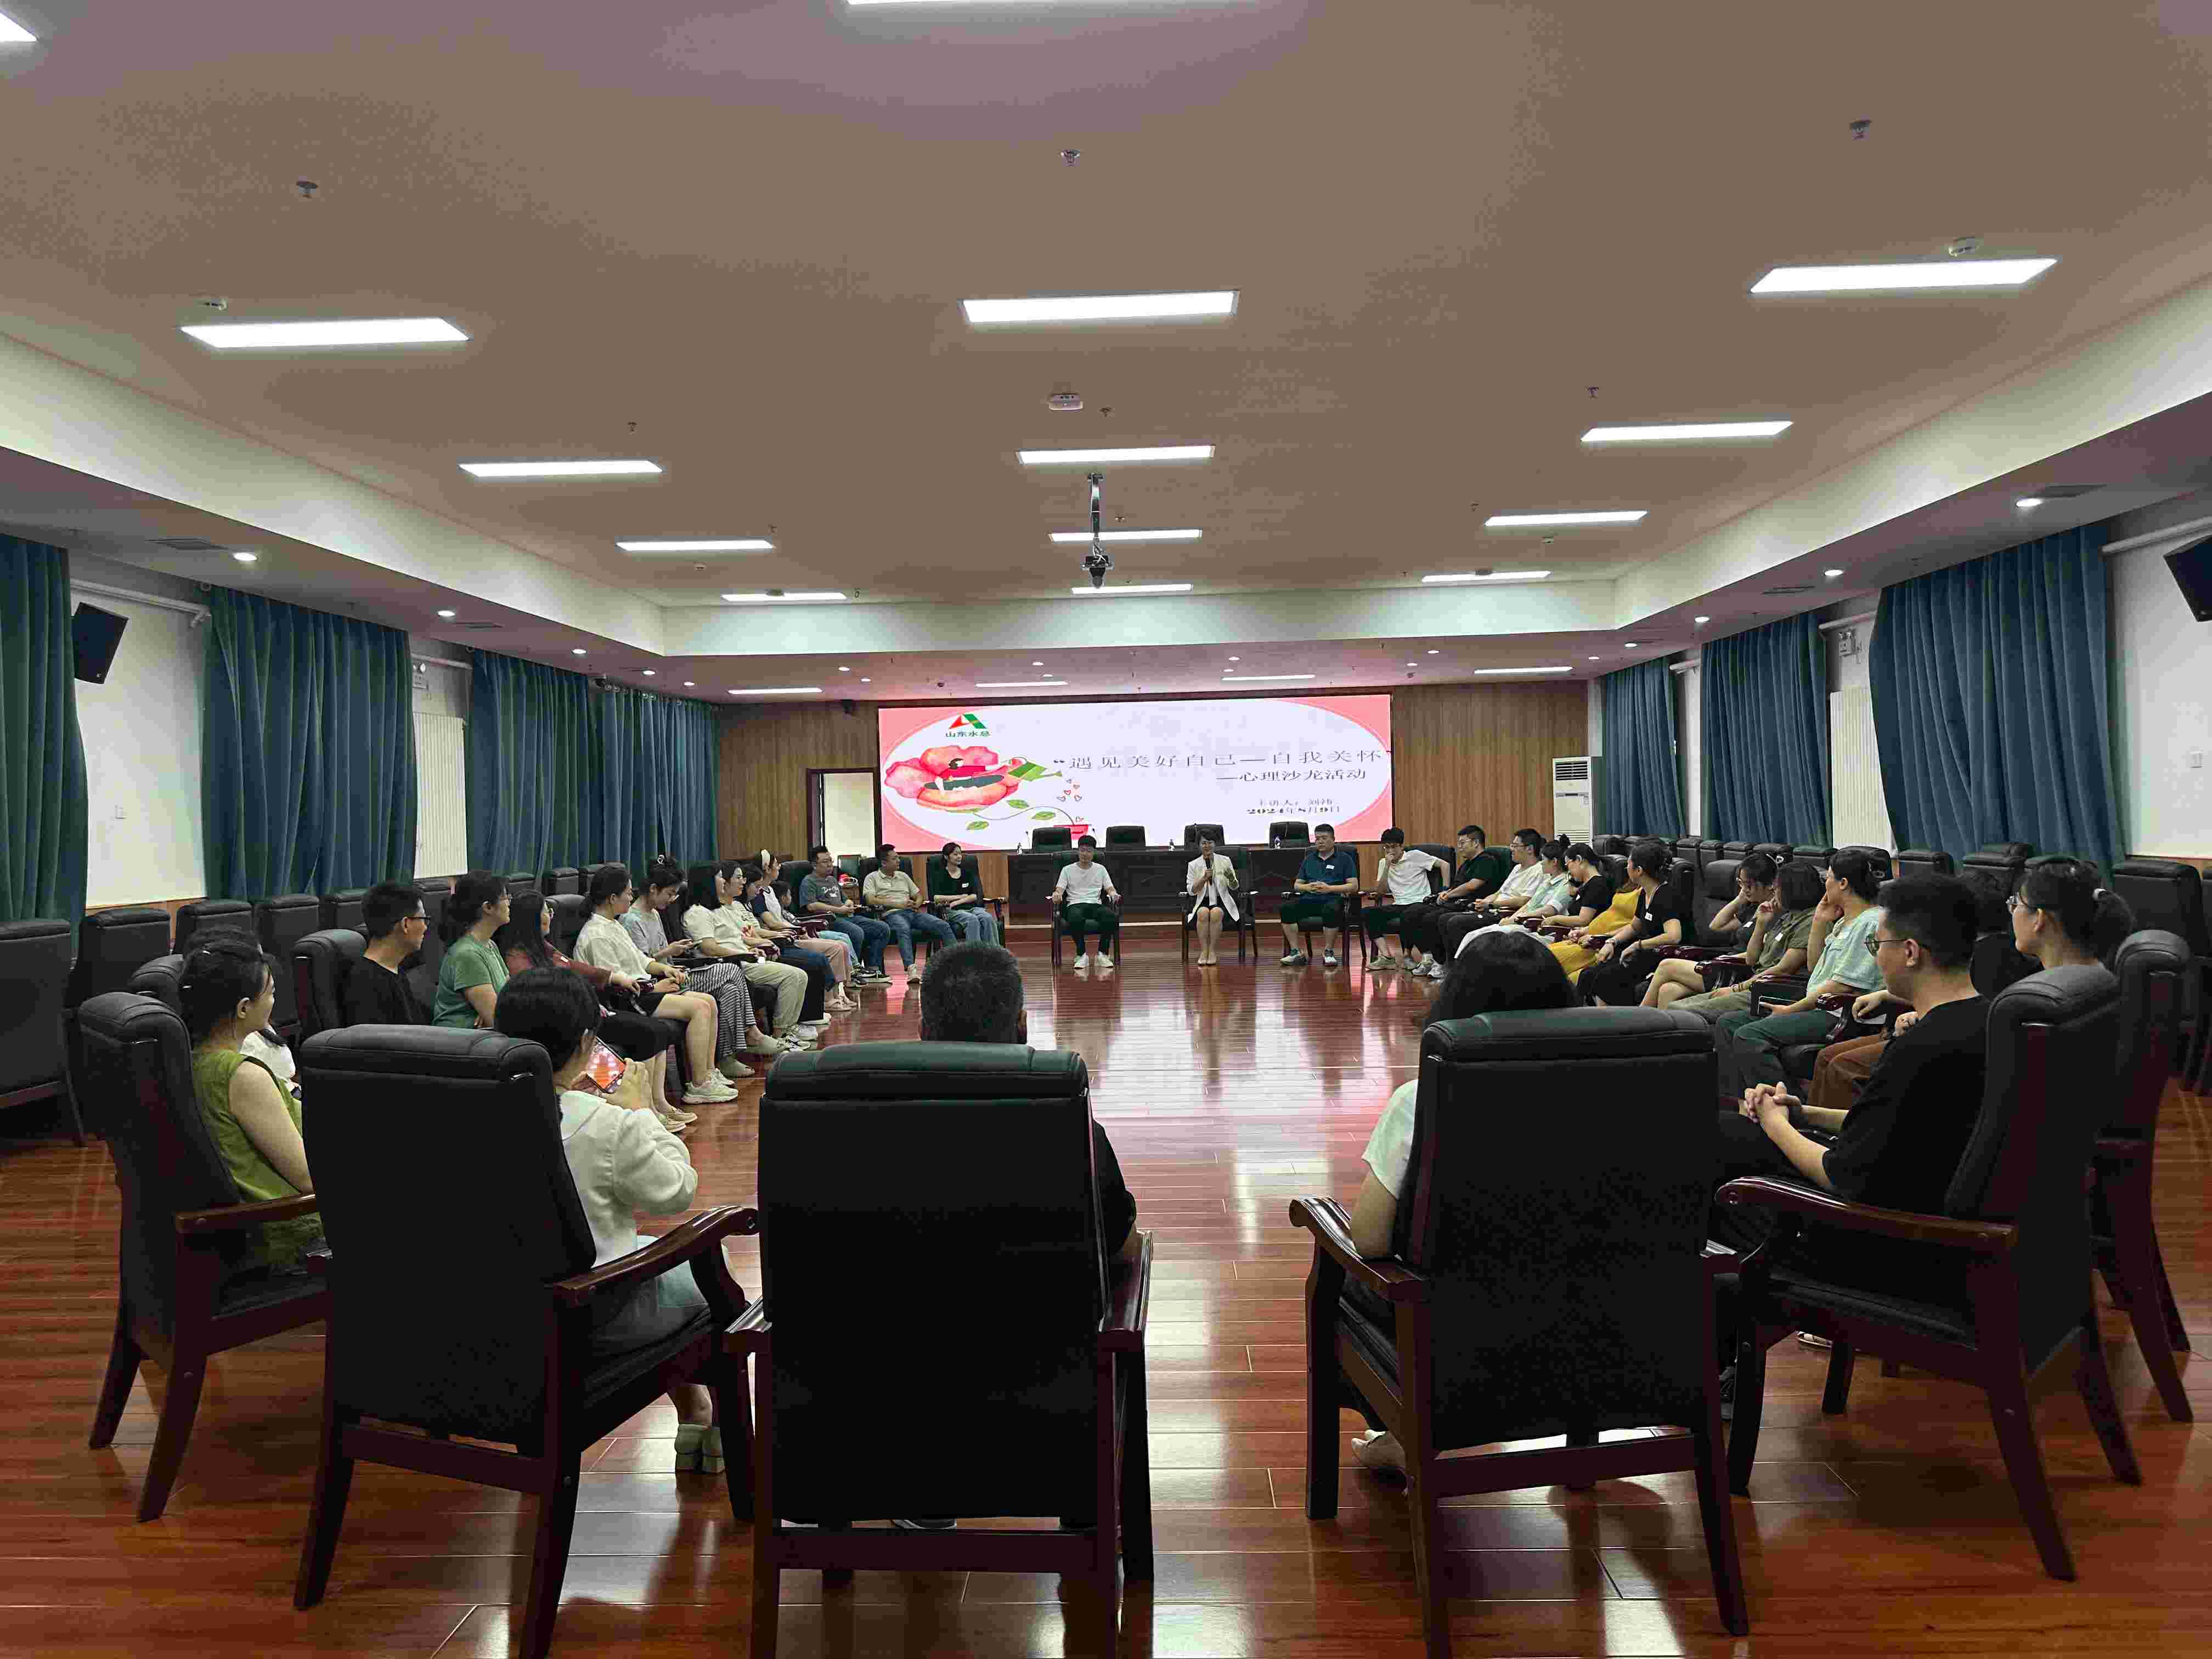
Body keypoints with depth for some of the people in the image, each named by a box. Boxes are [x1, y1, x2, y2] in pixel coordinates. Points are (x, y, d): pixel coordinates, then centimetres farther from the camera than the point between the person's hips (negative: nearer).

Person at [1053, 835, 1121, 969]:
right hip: (1075, 905, -2)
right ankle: (1082, 955, -22)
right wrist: (1056, 894, -20)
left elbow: (1110, 889, 14)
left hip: (1096, 904, 2)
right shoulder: (1068, 870, 14)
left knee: (1112, 917, -34)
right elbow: (1059, 889, 5)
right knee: (1076, 919, -41)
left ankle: (1103, 954, -19)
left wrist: (1114, 895, -11)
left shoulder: (1100, 869, 19)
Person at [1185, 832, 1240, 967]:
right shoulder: (1193, 865, 5)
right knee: (1203, 913, -34)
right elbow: (1191, 891, -1)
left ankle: (1213, 951, -26)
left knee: (1216, 913, -35)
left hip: (1222, 902, -1)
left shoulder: (1225, 860, 4)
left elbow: (1234, 887, 3)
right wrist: (1204, 878, -16)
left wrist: (1231, 879, -20)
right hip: (1202, 902, 1)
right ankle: (1204, 951, -27)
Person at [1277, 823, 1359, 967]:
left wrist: (1329, 888, -11)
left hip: (1332, 899, -4)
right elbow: (1296, 885, 22)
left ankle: (1328, 952, -22)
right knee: (1286, 908, -25)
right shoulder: (1309, 859, 24)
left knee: (1331, 910, -40)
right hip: (1310, 900, 4)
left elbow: (1354, 886, 1)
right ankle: (1296, 952, -21)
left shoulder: (1344, 859, 12)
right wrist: (1308, 887, -2)